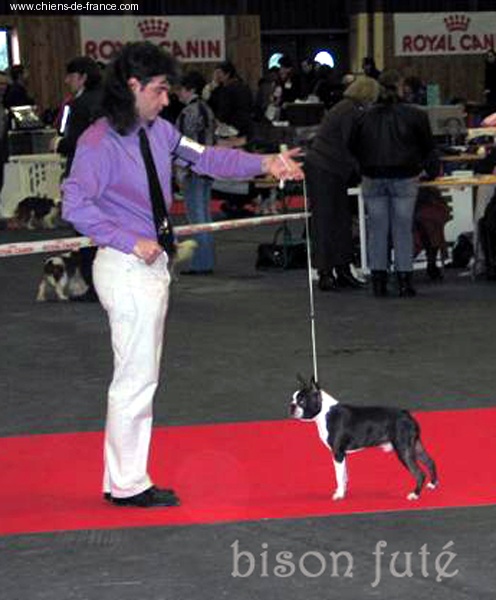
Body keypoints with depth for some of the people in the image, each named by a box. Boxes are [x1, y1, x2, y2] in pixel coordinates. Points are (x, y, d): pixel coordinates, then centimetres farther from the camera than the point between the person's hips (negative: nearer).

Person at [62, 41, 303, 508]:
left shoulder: (157, 131, 8)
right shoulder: (99, 142, -16)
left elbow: (205, 158, 9)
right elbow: (75, 205, -21)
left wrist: (264, 164, -2)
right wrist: (131, 243, -21)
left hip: (152, 264, 9)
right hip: (127, 270, -9)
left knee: (140, 377, 14)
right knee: (137, 378, -3)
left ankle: (122, 479, 23)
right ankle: (128, 484, 8)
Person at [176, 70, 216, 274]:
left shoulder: (189, 112, -14)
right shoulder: (206, 109, 14)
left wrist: (184, 172, -16)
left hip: (194, 171, -9)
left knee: (196, 214, -6)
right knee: (204, 214, 13)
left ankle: (200, 263, -4)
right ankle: (207, 262, 17)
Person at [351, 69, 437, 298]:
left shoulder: (366, 116, 7)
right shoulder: (415, 115, 1)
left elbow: (354, 148, 11)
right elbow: (428, 148, 7)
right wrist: (417, 166, 23)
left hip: (373, 179, 2)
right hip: (404, 179, -2)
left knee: (377, 229, 6)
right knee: (403, 229, 3)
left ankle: (379, 280, 7)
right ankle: (404, 281, 4)